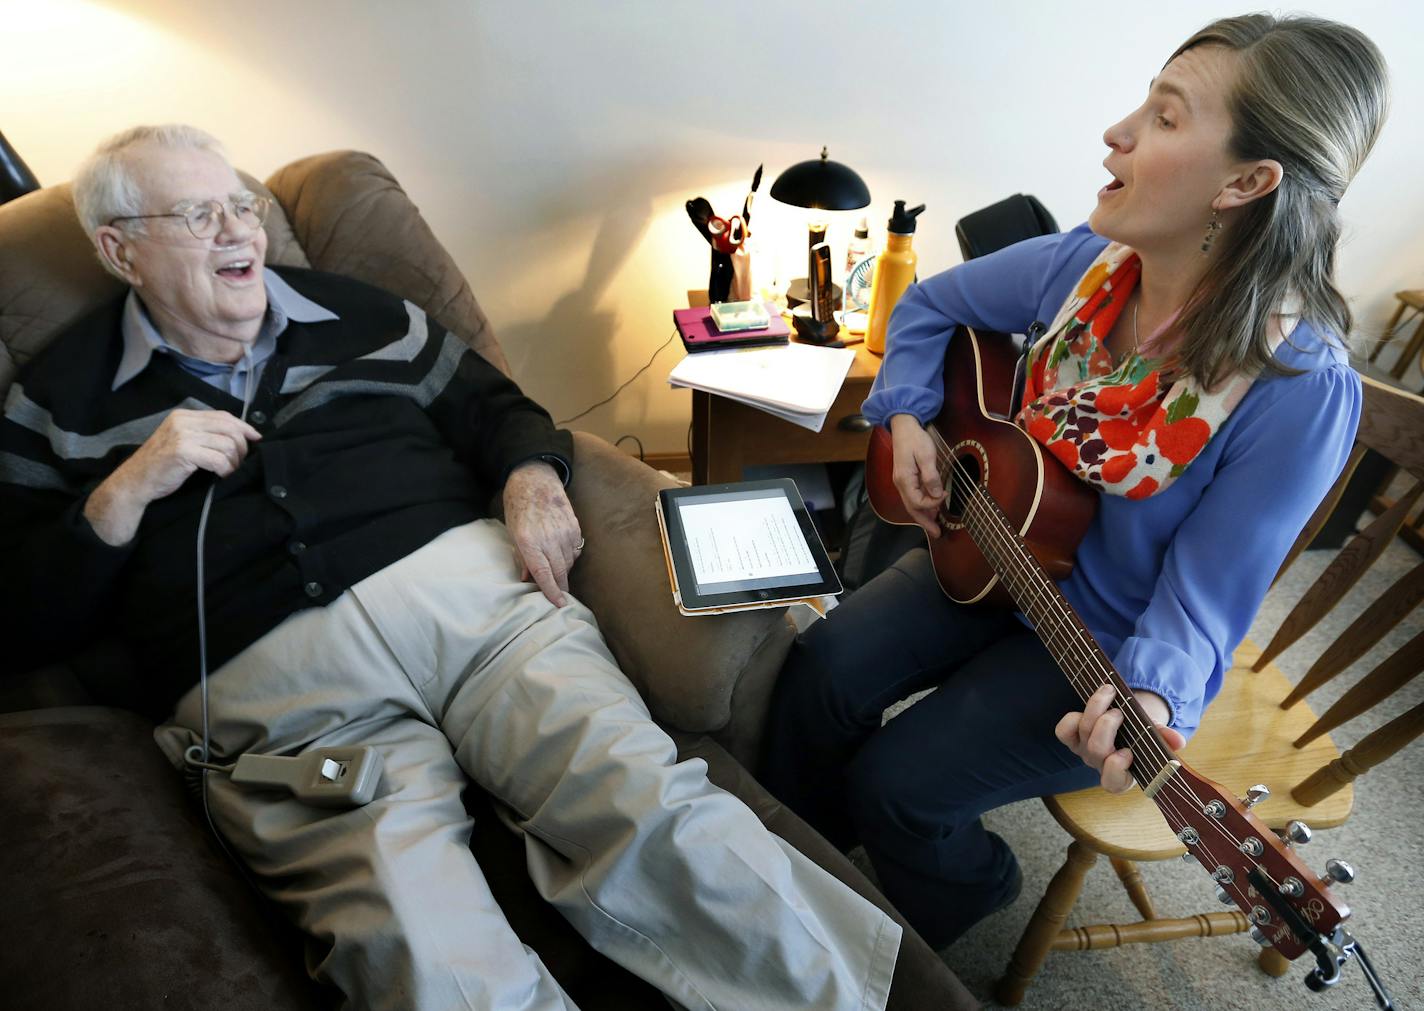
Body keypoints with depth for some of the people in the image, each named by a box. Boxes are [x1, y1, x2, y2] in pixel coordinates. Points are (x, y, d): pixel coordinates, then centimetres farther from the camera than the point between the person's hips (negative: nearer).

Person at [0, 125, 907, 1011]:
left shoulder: (354, 314, 22)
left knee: (653, 805, -21)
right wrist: (128, 490, -3)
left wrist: (533, 476, 1)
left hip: (470, 588, 2)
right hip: (273, 686, 0)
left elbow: (491, 403, 23)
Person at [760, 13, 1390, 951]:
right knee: (822, 669, -12)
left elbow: (1203, 595, -20)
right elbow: (931, 305, 5)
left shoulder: (1301, 390, -26)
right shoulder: (1082, 265, -11)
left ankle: (971, 890, 28)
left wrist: (1151, 698, -39)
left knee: (893, 783, -12)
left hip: (1104, 648, -4)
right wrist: (908, 416, -9)